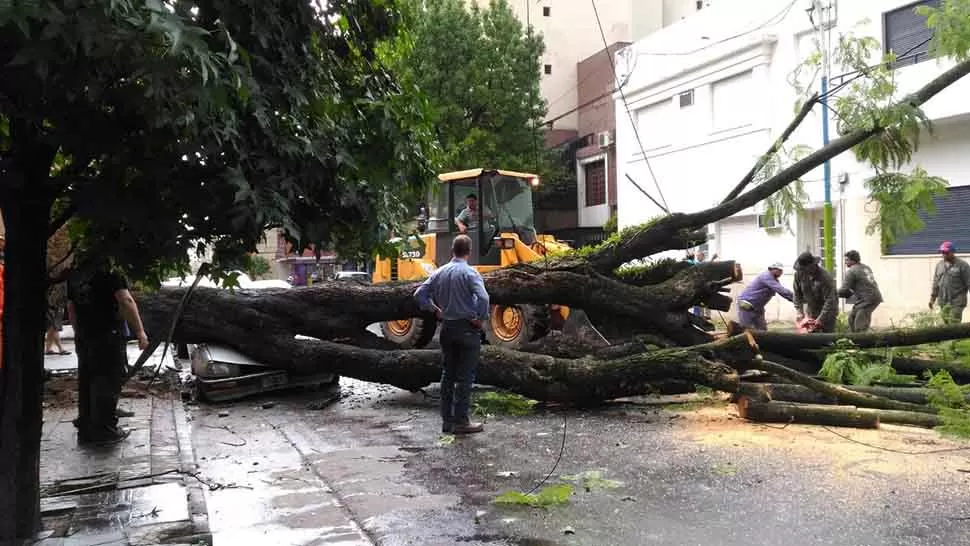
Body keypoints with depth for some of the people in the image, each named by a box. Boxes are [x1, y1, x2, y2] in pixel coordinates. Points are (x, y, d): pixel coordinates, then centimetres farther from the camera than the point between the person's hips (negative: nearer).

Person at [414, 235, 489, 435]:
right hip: (467, 328, -6)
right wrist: (480, 319, -13)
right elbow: (483, 298, -27)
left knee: (448, 374, 14)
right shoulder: (469, 273, -14)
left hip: (447, 328, 6)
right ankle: (461, 421, 5)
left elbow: (419, 294, 4)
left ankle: (447, 419, 20)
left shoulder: (440, 272, 4)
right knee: (465, 376, 2)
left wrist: (436, 310, 9)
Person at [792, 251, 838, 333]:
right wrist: (799, 312, -8)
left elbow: (829, 301, -27)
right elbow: (796, 294, -1)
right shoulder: (799, 274, -12)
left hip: (827, 312, -5)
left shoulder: (825, 277, -27)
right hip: (812, 313, 5)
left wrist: (820, 319, -27)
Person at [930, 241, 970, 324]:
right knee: (947, 324, 9)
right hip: (943, 302, 5)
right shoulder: (939, 265, 11)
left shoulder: (962, 265, -6)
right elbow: (936, 283, 15)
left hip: (956, 302, -5)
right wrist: (932, 298, 13)